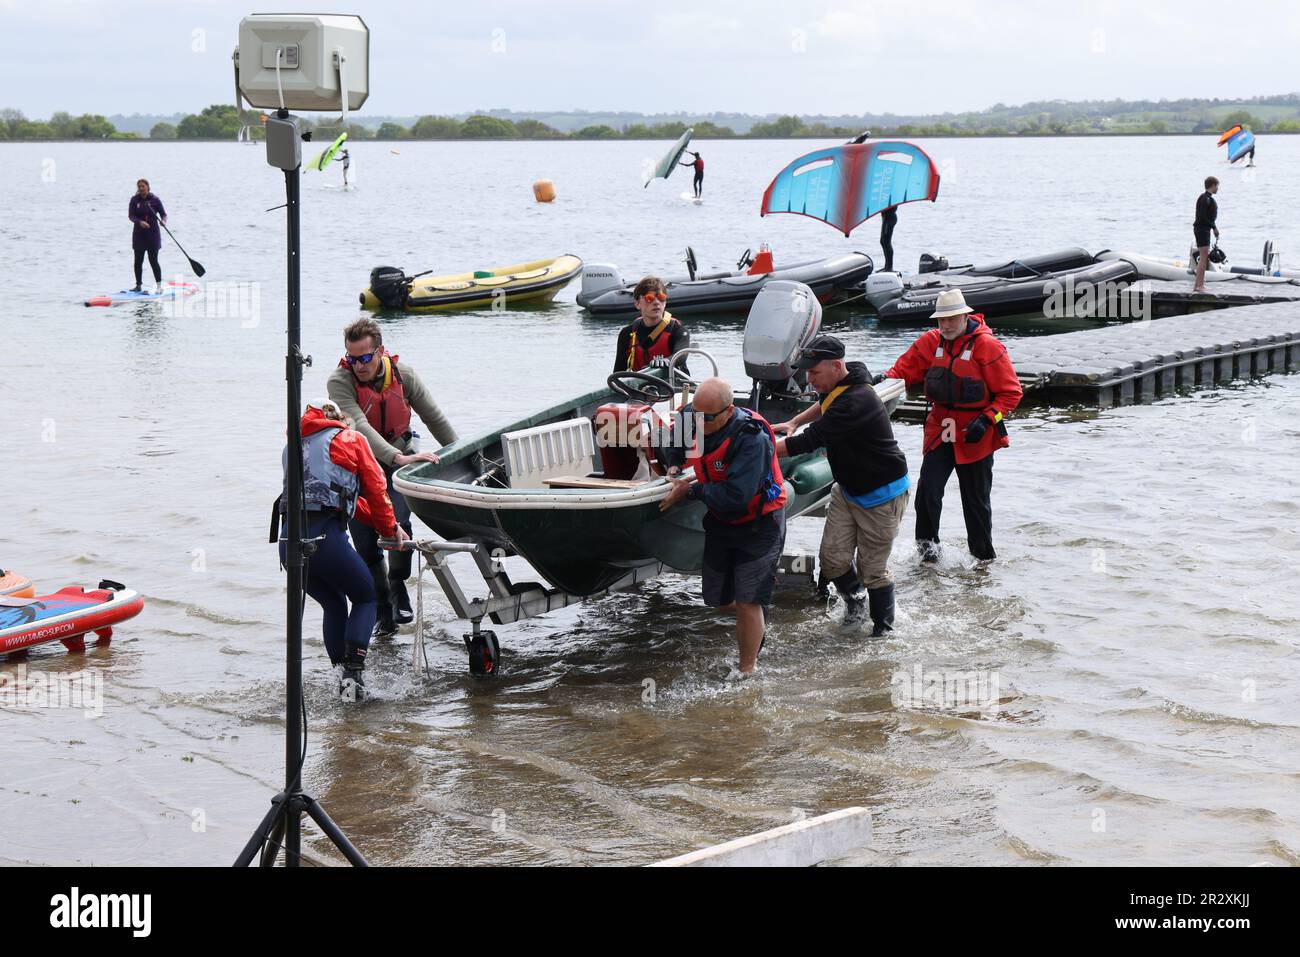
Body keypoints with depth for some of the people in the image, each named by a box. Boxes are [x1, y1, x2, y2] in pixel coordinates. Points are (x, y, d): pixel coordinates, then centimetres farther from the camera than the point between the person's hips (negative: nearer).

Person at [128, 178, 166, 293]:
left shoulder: (155, 200, -2)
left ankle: (159, 285, 6)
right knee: (138, 261, 3)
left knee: (153, 261, -4)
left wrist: (163, 221, -21)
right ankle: (138, 285, 13)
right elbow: (131, 215, -5)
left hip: (153, 233, -2)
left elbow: (163, 214, 1)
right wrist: (140, 222, -24)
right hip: (139, 234, 2)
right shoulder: (134, 200, 2)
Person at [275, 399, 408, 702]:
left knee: (334, 606, 25)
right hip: (324, 537, -5)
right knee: (365, 598, 16)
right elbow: (376, 490, 14)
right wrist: (391, 528, 30)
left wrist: (379, 522, 36)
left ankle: (342, 676, 16)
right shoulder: (350, 438, 12)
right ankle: (354, 674, -1)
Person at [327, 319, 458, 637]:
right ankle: (384, 612, 14)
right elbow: (360, 428, -33)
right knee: (366, 545, -2)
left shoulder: (403, 374, -9)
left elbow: (435, 418, 3)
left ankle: (398, 587, -1)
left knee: (398, 525, -24)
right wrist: (399, 458, -45)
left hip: (401, 459, 1)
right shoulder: (340, 381, -20)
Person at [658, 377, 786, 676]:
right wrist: (673, 466, -2)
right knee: (718, 600, 14)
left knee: (747, 604, -8)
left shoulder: (752, 438, -32)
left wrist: (690, 491, -24)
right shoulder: (690, 419, -12)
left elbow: (735, 496, -36)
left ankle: (747, 672, 8)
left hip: (758, 525, -7)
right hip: (720, 522, 7)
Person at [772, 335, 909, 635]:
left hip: (881, 497, -8)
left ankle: (884, 631, 18)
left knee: (872, 569, 1)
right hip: (847, 489, 8)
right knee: (833, 559, 0)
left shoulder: (856, 402, -32)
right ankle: (855, 598, 29)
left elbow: (808, 442, -33)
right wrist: (793, 423, 14)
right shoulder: (838, 387, -1)